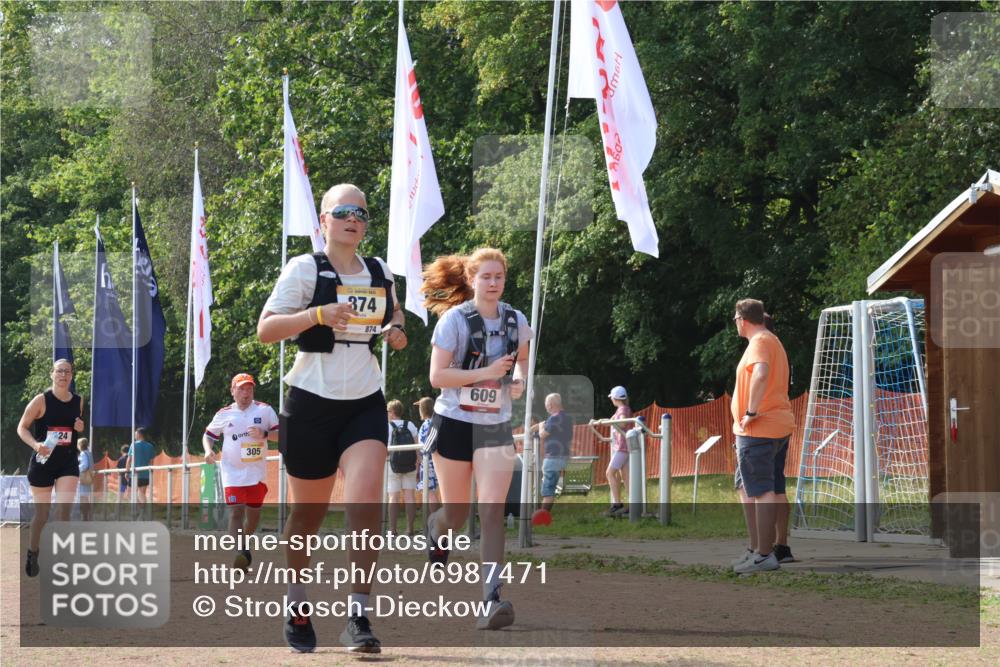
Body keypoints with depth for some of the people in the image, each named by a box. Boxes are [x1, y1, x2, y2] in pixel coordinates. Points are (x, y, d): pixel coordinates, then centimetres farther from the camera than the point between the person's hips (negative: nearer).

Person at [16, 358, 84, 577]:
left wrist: (81, 428, -2)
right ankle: (32, 554, 28)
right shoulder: (41, 401, -8)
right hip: (43, 462, -2)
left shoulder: (78, 401, 5)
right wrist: (35, 444, -23)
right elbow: (22, 428, -5)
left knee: (64, 509, -15)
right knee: (41, 514, 5)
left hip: (68, 463, 2)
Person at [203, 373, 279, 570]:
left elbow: (281, 435, 0)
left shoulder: (264, 410, 1)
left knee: (254, 512, 9)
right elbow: (208, 435, 16)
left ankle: (245, 544, 35)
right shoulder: (224, 414, 4)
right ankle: (240, 553, -22)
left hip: (257, 471, 1)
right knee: (236, 511, -15)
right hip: (233, 472, -1)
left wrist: (264, 434, -19)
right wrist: (208, 450, -5)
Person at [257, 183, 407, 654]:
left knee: (366, 500, -17)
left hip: (365, 404, 3)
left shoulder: (380, 274, 9)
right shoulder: (305, 270, -5)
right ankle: (298, 603, 32)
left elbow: (392, 312, 29)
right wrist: (319, 314, -26)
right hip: (312, 403, -3)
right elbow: (265, 329, -12)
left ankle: (358, 616, -17)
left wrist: (396, 329, 5)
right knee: (310, 511, 8)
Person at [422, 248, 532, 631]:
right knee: (457, 513, 9)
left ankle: (491, 599, -21)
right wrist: (486, 372, -24)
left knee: (492, 511, -13)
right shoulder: (454, 319, -11)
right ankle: (435, 532, 48)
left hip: (496, 427, 2)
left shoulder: (516, 321, 2)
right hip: (454, 424, -2)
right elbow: (437, 376, -15)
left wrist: (519, 379, 0)